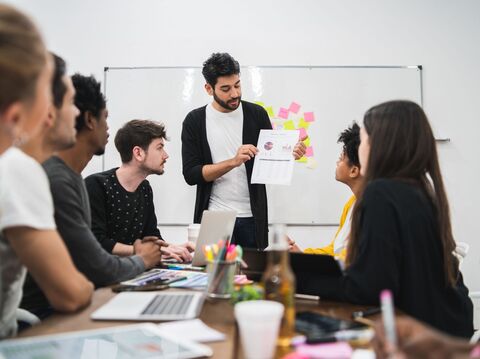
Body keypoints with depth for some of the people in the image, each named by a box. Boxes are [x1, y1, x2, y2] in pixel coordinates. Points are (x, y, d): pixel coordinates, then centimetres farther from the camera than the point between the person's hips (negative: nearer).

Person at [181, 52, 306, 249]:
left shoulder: (256, 114, 1)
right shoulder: (194, 120, -2)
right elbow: (191, 174, -8)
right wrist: (233, 161, -20)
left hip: (252, 217, 1)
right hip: (214, 217, -1)